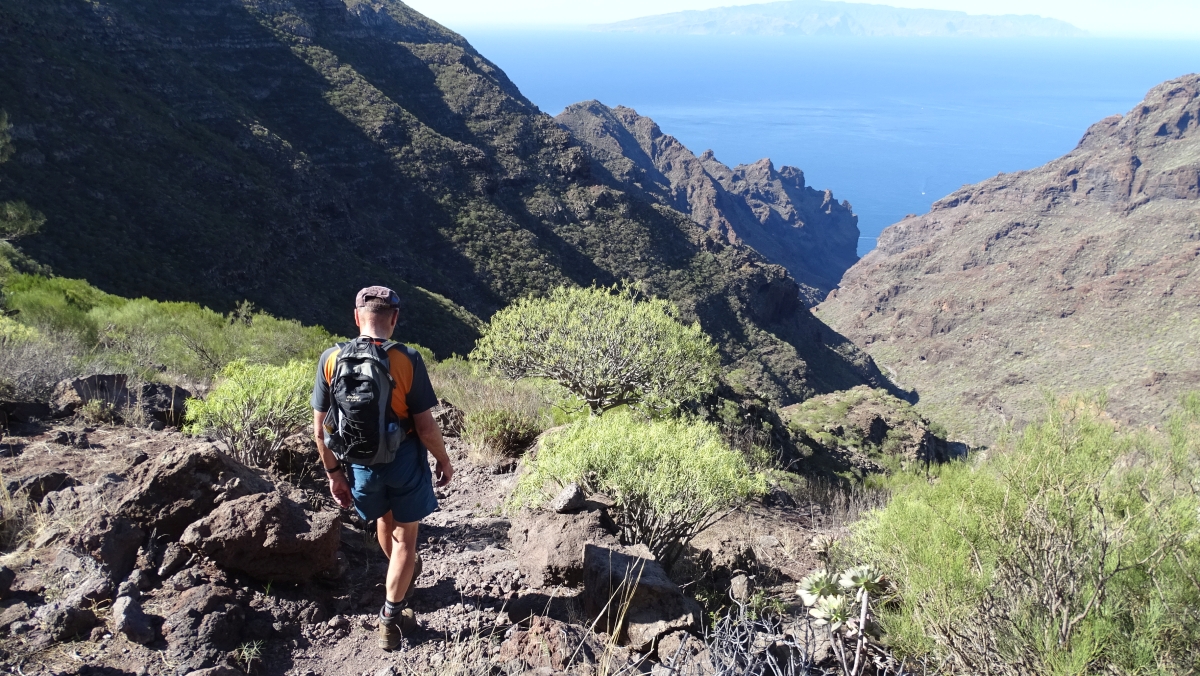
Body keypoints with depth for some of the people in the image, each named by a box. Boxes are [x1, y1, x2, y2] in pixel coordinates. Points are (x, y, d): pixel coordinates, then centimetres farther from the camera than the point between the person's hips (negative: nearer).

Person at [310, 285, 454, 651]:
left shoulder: (331, 359, -12)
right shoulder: (407, 360, -20)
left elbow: (321, 428, -6)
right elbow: (425, 426, -16)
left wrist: (334, 474, 6)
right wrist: (444, 461, 1)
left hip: (360, 463, 4)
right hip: (404, 460, -3)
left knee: (384, 520, 31)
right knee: (404, 537, 16)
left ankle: (405, 572, 57)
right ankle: (391, 618, 20)